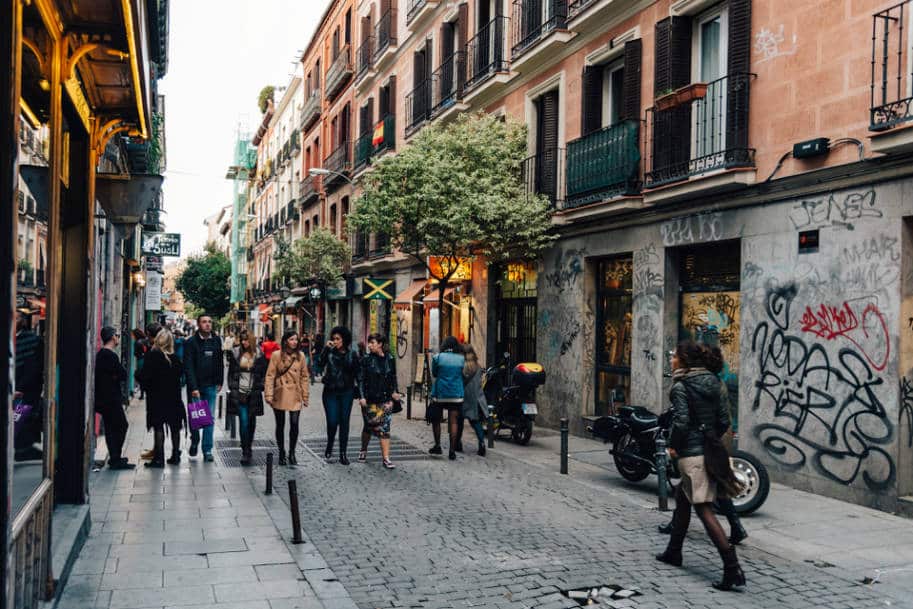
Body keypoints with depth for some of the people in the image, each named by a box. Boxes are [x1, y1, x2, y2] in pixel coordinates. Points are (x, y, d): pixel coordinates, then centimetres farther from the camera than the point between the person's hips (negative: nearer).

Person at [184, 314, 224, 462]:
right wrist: (193, 387, -17)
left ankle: (207, 450, 8)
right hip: (195, 387, -3)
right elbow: (188, 367, -11)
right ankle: (194, 442, 27)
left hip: (211, 386, 3)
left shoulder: (216, 341, 6)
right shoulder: (191, 342, -6)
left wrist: (219, 382, 9)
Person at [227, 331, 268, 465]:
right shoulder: (235, 353, 5)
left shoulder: (259, 354, 2)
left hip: (253, 394, 1)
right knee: (244, 421, -9)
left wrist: (259, 388, -3)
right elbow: (231, 372, 10)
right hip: (239, 392, 0)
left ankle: (249, 447, 26)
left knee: (252, 421, 9)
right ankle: (245, 451, -6)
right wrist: (232, 389, 3)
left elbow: (264, 374, 5)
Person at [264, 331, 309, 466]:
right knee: (280, 425, 8)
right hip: (280, 395, -1)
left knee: (294, 424, -6)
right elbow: (270, 376, -3)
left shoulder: (300, 356, 5)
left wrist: (305, 396, 7)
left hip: (295, 396, 1)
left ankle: (292, 453, 9)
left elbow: (304, 377, 8)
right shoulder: (276, 355, -3)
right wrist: (269, 395, -9)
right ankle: (281, 454, 21)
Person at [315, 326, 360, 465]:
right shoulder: (329, 352, 0)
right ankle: (329, 446, 24)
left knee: (344, 422, 4)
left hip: (346, 392, 1)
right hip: (330, 392, -1)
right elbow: (319, 365, -15)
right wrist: (326, 349, -18)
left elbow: (357, 374, 6)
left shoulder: (352, 354, 4)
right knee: (332, 421, -4)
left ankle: (343, 453, 12)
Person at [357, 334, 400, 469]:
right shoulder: (366, 360, -3)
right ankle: (363, 451, 34)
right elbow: (361, 380, -5)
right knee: (369, 426, 10)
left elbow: (393, 377, 15)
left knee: (385, 428, -4)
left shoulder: (389, 359, 5)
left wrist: (394, 391, 1)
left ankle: (386, 458, -3)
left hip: (385, 399, 1)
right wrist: (361, 397, -13)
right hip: (369, 400, -1)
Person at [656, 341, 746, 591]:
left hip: (692, 453, -8)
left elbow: (681, 420, -21)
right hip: (711, 450, 8)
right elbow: (724, 419, 11)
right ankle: (673, 552, 35)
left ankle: (733, 568, -13)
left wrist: (673, 446, -7)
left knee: (704, 509, -7)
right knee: (681, 498, 24)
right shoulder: (710, 383, 11)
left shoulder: (681, 386, -12)